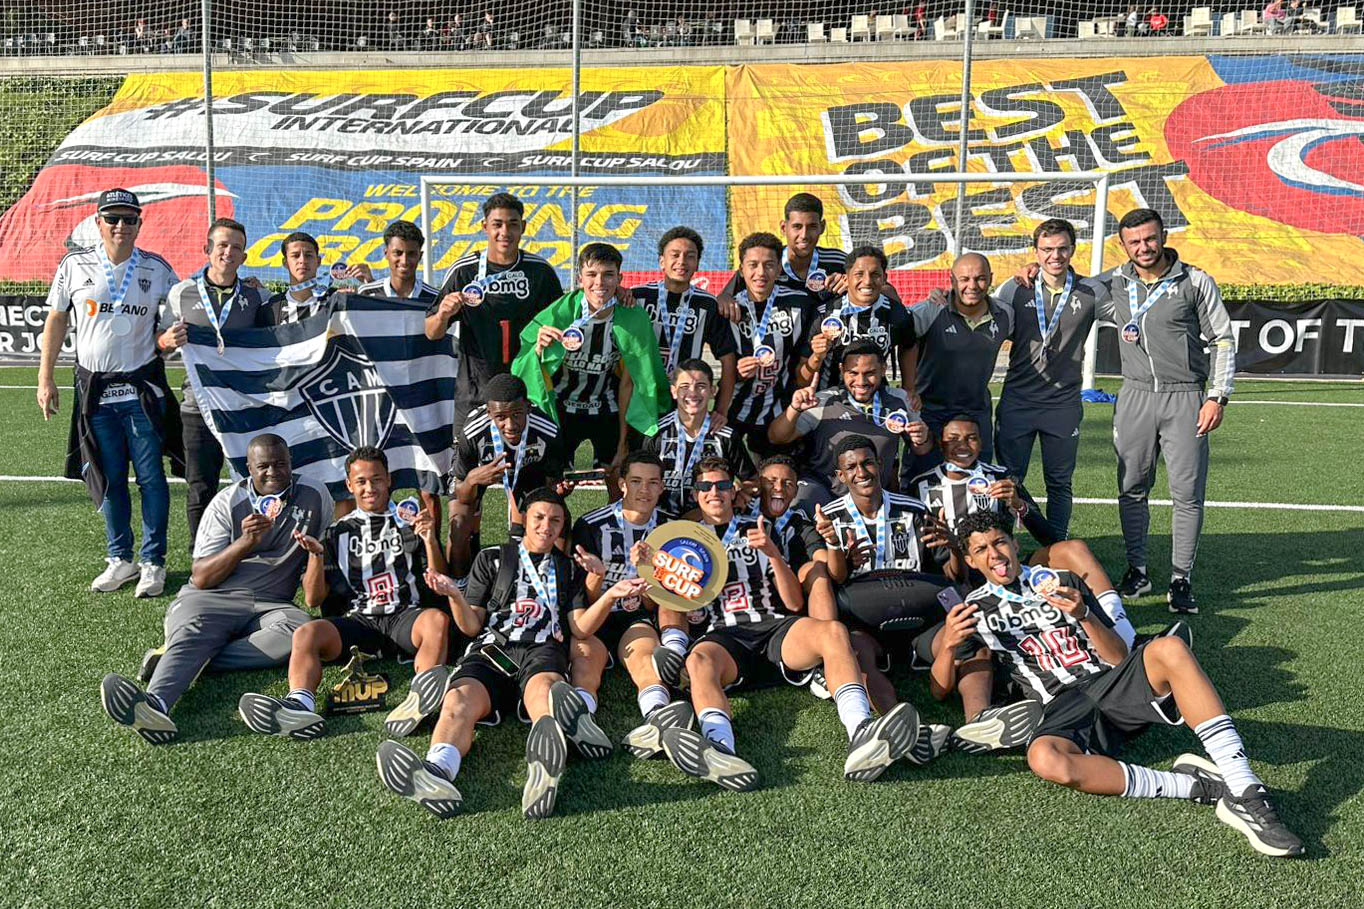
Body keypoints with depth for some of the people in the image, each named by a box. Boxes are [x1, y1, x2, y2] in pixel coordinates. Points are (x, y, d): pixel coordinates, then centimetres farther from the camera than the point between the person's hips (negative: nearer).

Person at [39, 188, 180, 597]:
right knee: (107, 478, 9)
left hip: (142, 387, -1)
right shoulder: (75, 265, 2)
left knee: (151, 476, 0)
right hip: (94, 389, 1)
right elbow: (56, 321, 8)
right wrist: (45, 378, 5)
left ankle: (153, 562, 11)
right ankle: (120, 559, 22)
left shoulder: (157, 269, 1)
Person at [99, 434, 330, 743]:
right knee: (192, 634, -34)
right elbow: (201, 578, -1)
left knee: (303, 630, -34)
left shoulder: (314, 496, 7)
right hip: (211, 598, 0)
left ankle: (182, 659, -37)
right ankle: (155, 704, -63)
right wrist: (245, 542, -15)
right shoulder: (228, 502, 4)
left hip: (270, 605, 1)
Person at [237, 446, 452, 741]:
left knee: (437, 619, -35)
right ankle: (300, 707, -53)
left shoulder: (410, 524, 17)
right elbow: (313, 599, 13)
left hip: (405, 617, -1)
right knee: (306, 633, -27)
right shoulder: (338, 533, 20)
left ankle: (418, 700, -58)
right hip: (357, 620, 2)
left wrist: (429, 540, -8)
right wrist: (316, 555, -4)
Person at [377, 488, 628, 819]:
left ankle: (544, 770, -73)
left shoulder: (569, 569, 27)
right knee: (460, 700, -35)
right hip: (491, 649, 1)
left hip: (542, 650, -1)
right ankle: (437, 771, -65)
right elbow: (472, 627, 17)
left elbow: (579, 627, 16)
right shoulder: (491, 559, 24)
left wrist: (610, 596, 0)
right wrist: (454, 596, -3)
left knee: (543, 687, -40)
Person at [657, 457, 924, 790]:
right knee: (699, 661, -37)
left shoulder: (759, 529, 23)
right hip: (725, 635, -1)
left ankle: (861, 735, -54)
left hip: (775, 625, 1)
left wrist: (773, 553, -1)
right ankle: (720, 749, -65)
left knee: (833, 631, -31)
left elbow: (795, 603, 14)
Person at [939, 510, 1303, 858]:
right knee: (1044, 759, -38)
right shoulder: (977, 610, 15)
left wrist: (1084, 615, -7)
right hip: (1064, 710, -2)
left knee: (1170, 648, -30)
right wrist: (949, 645, -12)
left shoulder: (1062, 582, 18)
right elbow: (940, 688, 9)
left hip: (1111, 682, 2)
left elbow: (1120, 657, 12)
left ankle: (1246, 796, -35)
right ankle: (1196, 786, -31)